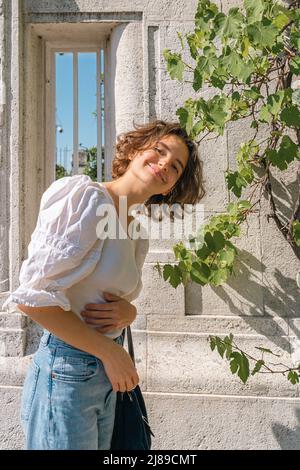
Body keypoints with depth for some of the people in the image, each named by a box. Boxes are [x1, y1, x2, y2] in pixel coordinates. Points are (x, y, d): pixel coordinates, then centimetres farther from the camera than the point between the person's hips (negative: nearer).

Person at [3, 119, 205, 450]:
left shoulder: (139, 236, 8)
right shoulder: (85, 195, -16)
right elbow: (33, 298, -21)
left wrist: (128, 312, -7)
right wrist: (110, 351, -14)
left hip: (105, 374, 8)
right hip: (66, 373, -7)